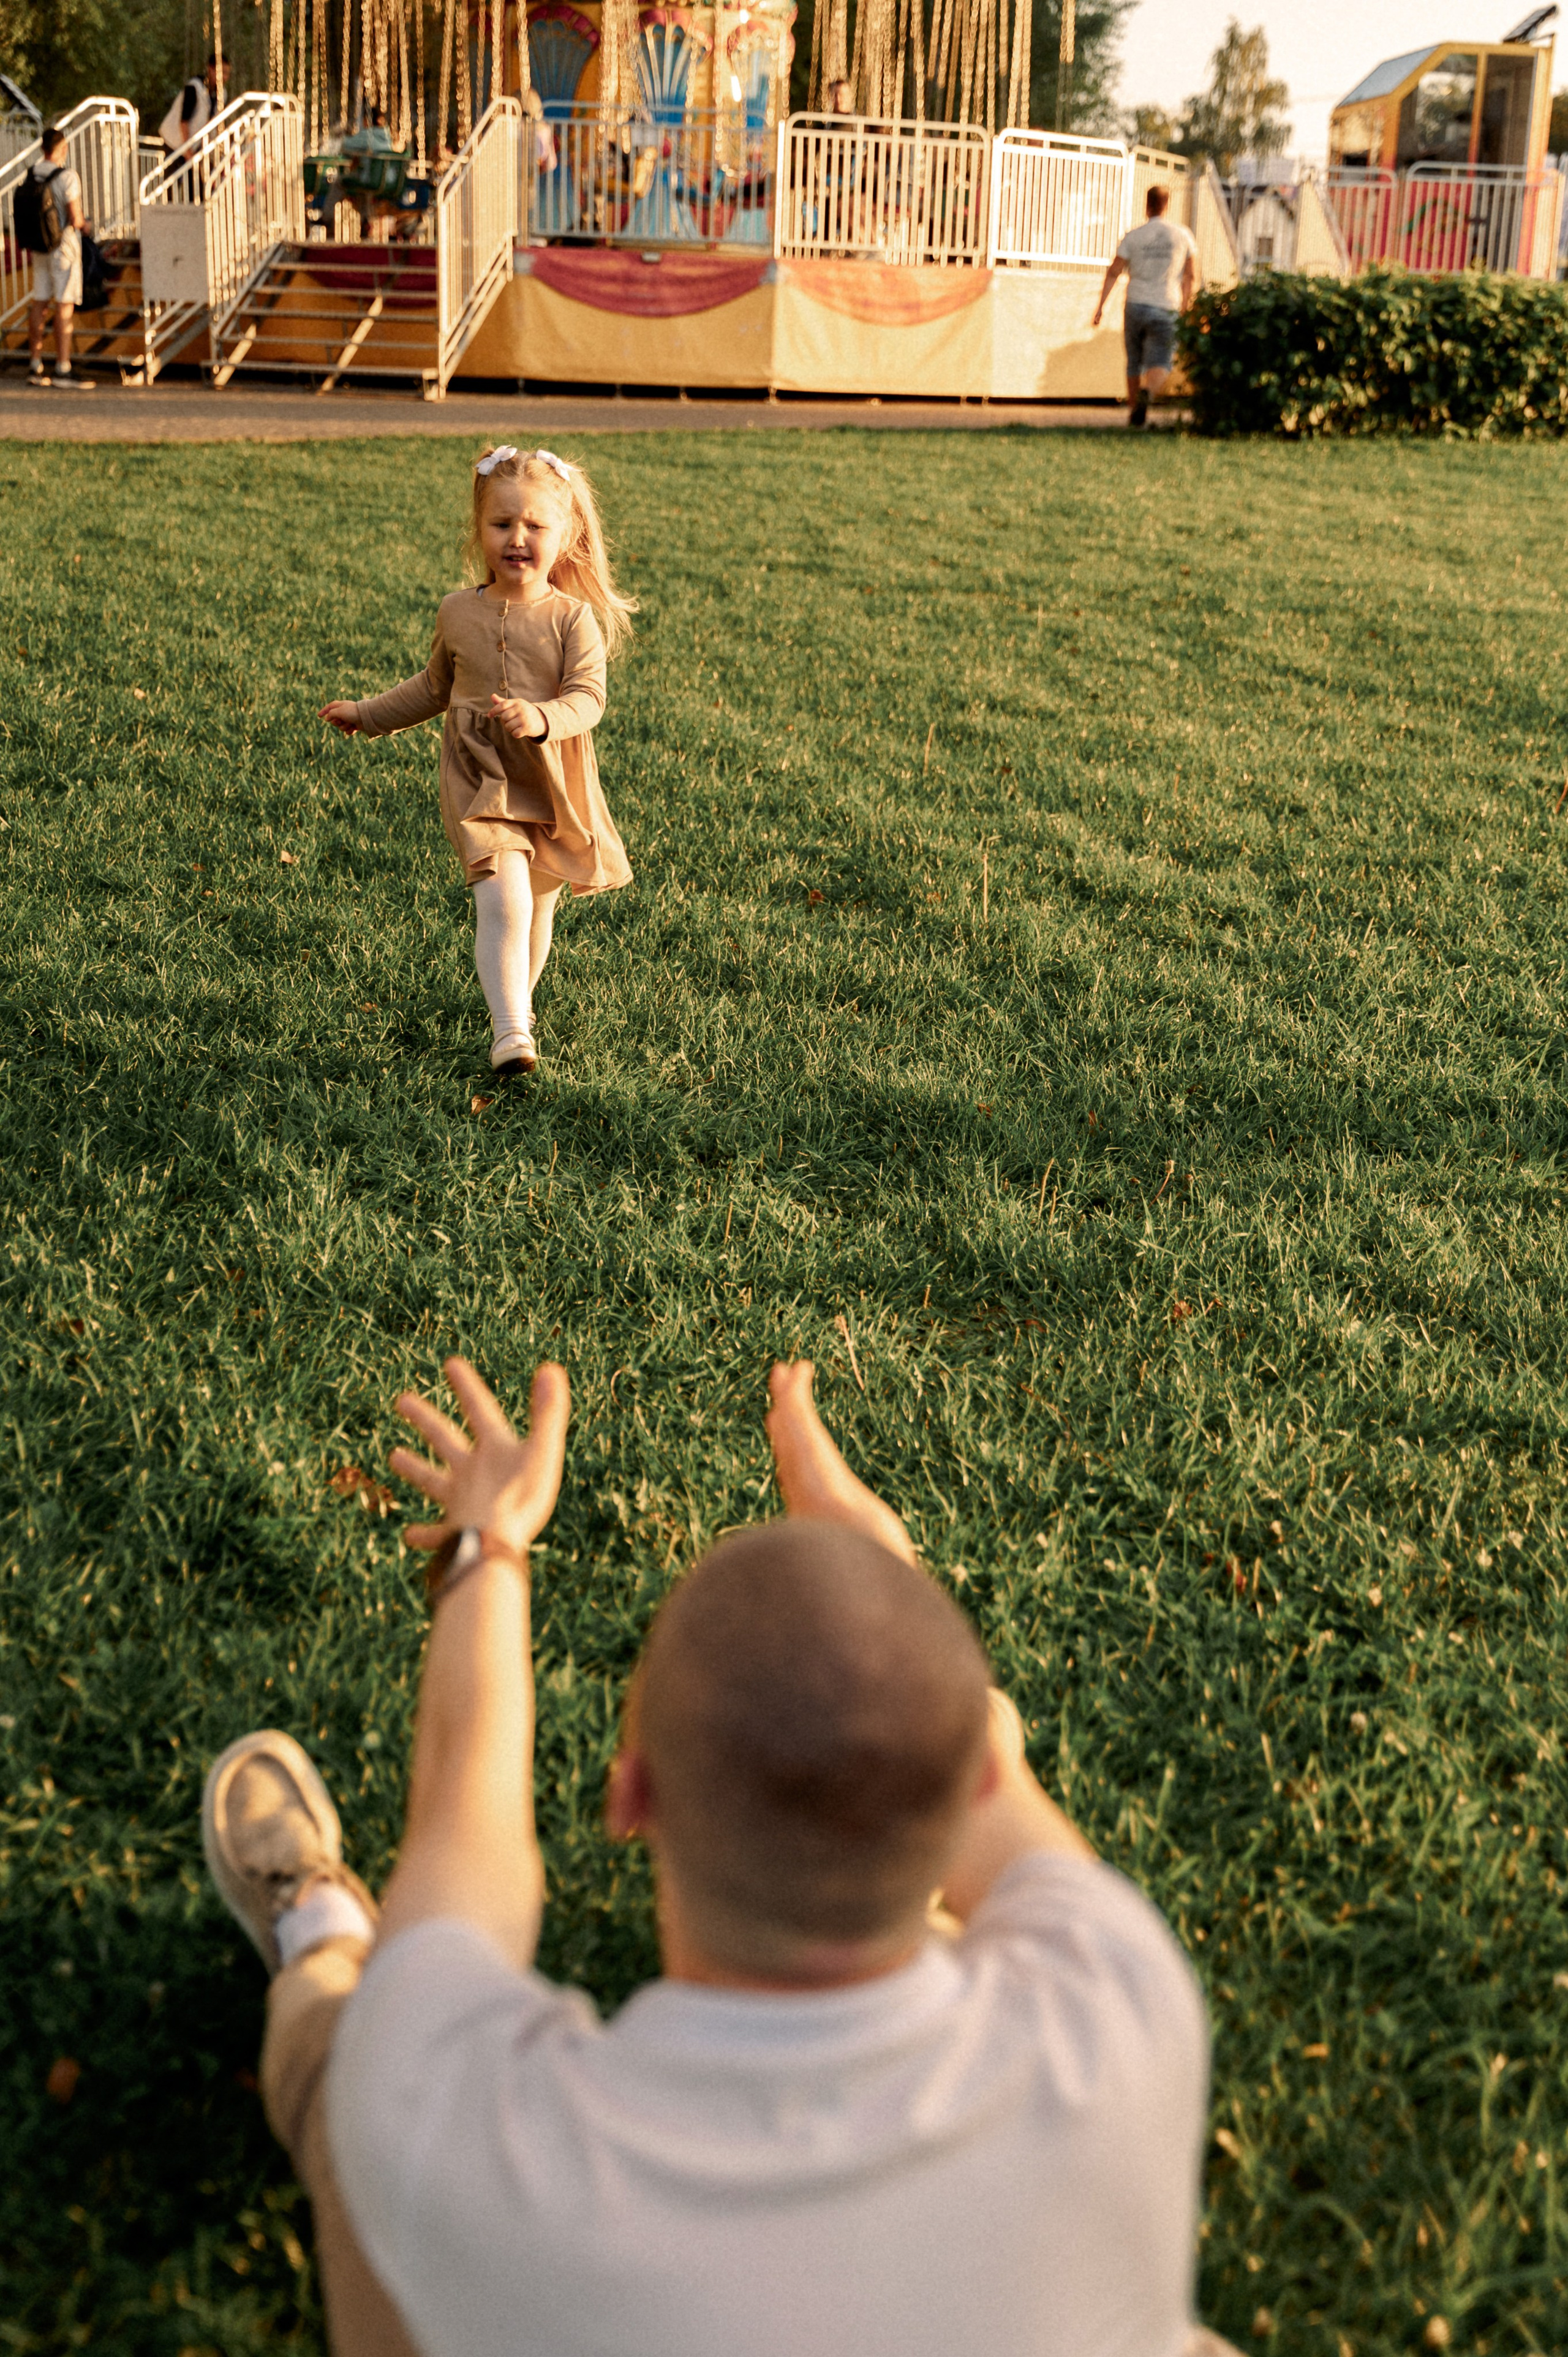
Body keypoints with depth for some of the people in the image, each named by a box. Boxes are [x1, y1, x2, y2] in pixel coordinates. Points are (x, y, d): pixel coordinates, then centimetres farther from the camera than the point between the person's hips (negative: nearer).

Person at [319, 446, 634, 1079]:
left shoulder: (573, 618, -3)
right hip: (480, 781, -1)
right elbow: (435, 687, 21)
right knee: (504, 900, -20)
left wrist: (539, 719, -33)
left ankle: (515, 1002, 38)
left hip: (553, 785, 1)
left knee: (537, 910, 14)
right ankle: (511, 1033, -22)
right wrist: (368, 715, 25)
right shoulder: (458, 613, 3)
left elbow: (587, 698, -14)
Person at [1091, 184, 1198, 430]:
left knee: (1134, 363, 16)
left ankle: (1134, 412, 23)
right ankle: (1148, 394, -36)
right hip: (1166, 309, -1)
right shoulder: (1182, 235, 4)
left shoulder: (1134, 236, -1)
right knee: (1160, 364, -5)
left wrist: (1100, 307, -2)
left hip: (1136, 306, 1)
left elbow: (1113, 273, -5)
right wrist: (1184, 307, 20)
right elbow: (1191, 276, 8)